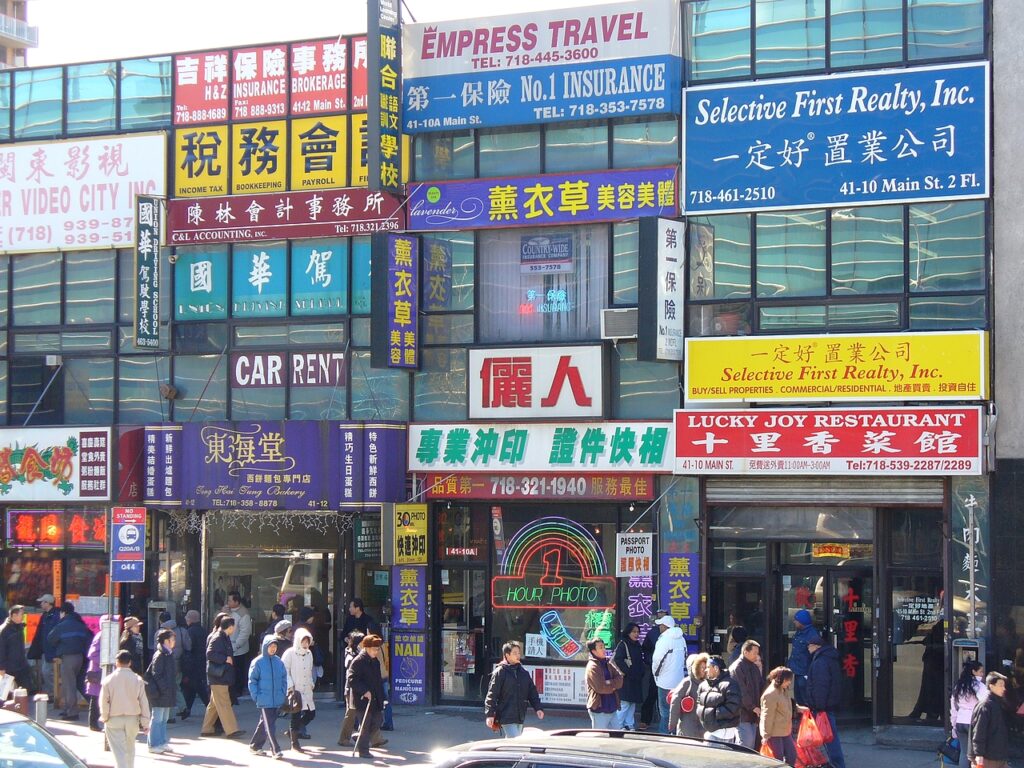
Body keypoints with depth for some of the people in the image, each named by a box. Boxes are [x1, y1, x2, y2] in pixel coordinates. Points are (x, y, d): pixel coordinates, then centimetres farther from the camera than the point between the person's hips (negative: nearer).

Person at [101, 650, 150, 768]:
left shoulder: (108, 680, -10)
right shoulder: (137, 680, -5)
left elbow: (103, 701, -7)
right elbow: (144, 702, -3)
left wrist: (104, 717, 10)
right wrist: (145, 722, 3)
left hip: (114, 720, -2)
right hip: (132, 719, 2)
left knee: (119, 751, -2)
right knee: (130, 749, 21)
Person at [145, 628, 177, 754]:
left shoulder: (169, 654, 13)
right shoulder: (159, 655, -16)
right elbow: (156, 674, -19)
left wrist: (172, 687, 17)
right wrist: (165, 688, -21)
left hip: (166, 692, 10)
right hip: (159, 693, -10)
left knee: (164, 718, 15)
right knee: (157, 718, -4)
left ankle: (162, 743, 22)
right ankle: (154, 745, 1)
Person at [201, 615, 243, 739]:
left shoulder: (224, 638, 14)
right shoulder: (217, 638, -16)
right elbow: (210, 654, -24)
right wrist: (225, 659, -21)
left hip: (222, 676, 10)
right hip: (218, 677, -10)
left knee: (214, 704, 15)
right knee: (224, 704, -8)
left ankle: (206, 729, 21)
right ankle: (231, 730, -9)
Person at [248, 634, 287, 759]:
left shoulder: (279, 662, 5)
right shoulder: (258, 662, -7)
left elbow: (284, 678, 13)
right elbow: (252, 680, -4)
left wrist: (283, 693, 5)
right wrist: (255, 696, -9)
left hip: (277, 700, 5)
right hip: (264, 700, -5)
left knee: (264, 723, 15)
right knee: (270, 725, -7)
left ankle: (255, 745, 28)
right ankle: (276, 750, -7)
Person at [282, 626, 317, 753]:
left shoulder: (309, 653, 11)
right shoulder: (290, 653, -10)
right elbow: (284, 671, -11)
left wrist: (311, 683, 13)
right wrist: (290, 686, -16)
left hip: (306, 690, 7)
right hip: (294, 690, -7)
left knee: (311, 713, 6)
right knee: (296, 715, -4)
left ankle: (294, 729, 27)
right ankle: (295, 743, 5)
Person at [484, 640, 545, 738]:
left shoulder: (524, 673, 12)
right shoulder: (500, 672, -7)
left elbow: (532, 692, 16)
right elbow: (492, 694, -8)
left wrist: (538, 708, 4)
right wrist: (490, 714, -13)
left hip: (520, 717, 6)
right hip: (506, 717, -6)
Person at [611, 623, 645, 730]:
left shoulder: (637, 645, 15)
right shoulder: (623, 645, -9)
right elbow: (618, 661, -16)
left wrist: (641, 673, 10)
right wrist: (628, 672, -17)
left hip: (636, 679, 8)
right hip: (626, 679, -8)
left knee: (633, 703, 11)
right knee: (624, 703, -9)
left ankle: (629, 725, 18)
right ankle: (619, 726, -3)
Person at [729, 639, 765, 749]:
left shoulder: (754, 667, 16)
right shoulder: (737, 667, -11)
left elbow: (761, 688, 16)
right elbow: (741, 691, -17)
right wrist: (753, 707, -16)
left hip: (753, 713, 9)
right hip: (743, 713, -8)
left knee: (751, 743, 10)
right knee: (747, 741, -12)